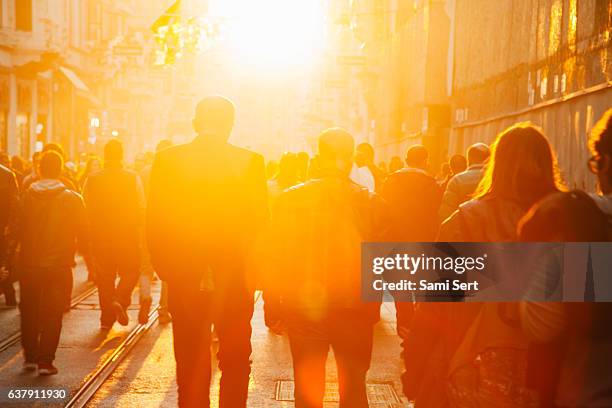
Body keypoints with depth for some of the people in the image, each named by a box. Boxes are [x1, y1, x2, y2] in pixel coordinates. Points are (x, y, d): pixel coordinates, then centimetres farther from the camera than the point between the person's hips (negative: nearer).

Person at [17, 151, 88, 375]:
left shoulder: (26, 196, -4)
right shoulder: (72, 199, -6)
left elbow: (18, 229, 2)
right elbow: (82, 234, -2)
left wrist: (16, 258, 14)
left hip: (29, 264, 2)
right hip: (59, 266, -1)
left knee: (29, 312, 16)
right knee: (52, 314, 5)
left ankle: (30, 357, 21)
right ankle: (45, 361, 2)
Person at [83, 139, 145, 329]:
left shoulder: (92, 179, -1)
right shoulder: (133, 178, -6)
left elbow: (85, 208, -1)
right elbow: (140, 209, -7)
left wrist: (88, 234, 8)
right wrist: (139, 230, 6)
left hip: (100, 236, 2)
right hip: (127, 235, -2)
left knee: (104, 276, 10)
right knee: (130, 271, 13)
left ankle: (107, 317, 11)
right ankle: (120, 300, -11)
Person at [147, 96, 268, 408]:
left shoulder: (167, 160, -4)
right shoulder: (251, 161, -6)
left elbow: (155, 222, -4)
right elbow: (260, 221, -5)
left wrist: (165, 268, 6)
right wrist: (252, 270, 7)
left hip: (184, 280, 1)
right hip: (235, 280, 0)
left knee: (190, 364, 11)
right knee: (235, 364, 12)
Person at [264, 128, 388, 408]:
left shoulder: (290, 199, -10)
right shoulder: (371, 203, -9)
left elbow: (277, 258, -6)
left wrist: (276, 301, 7)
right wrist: (373, 310, 7)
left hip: (302, 311, 0)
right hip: (354, 311, 0)